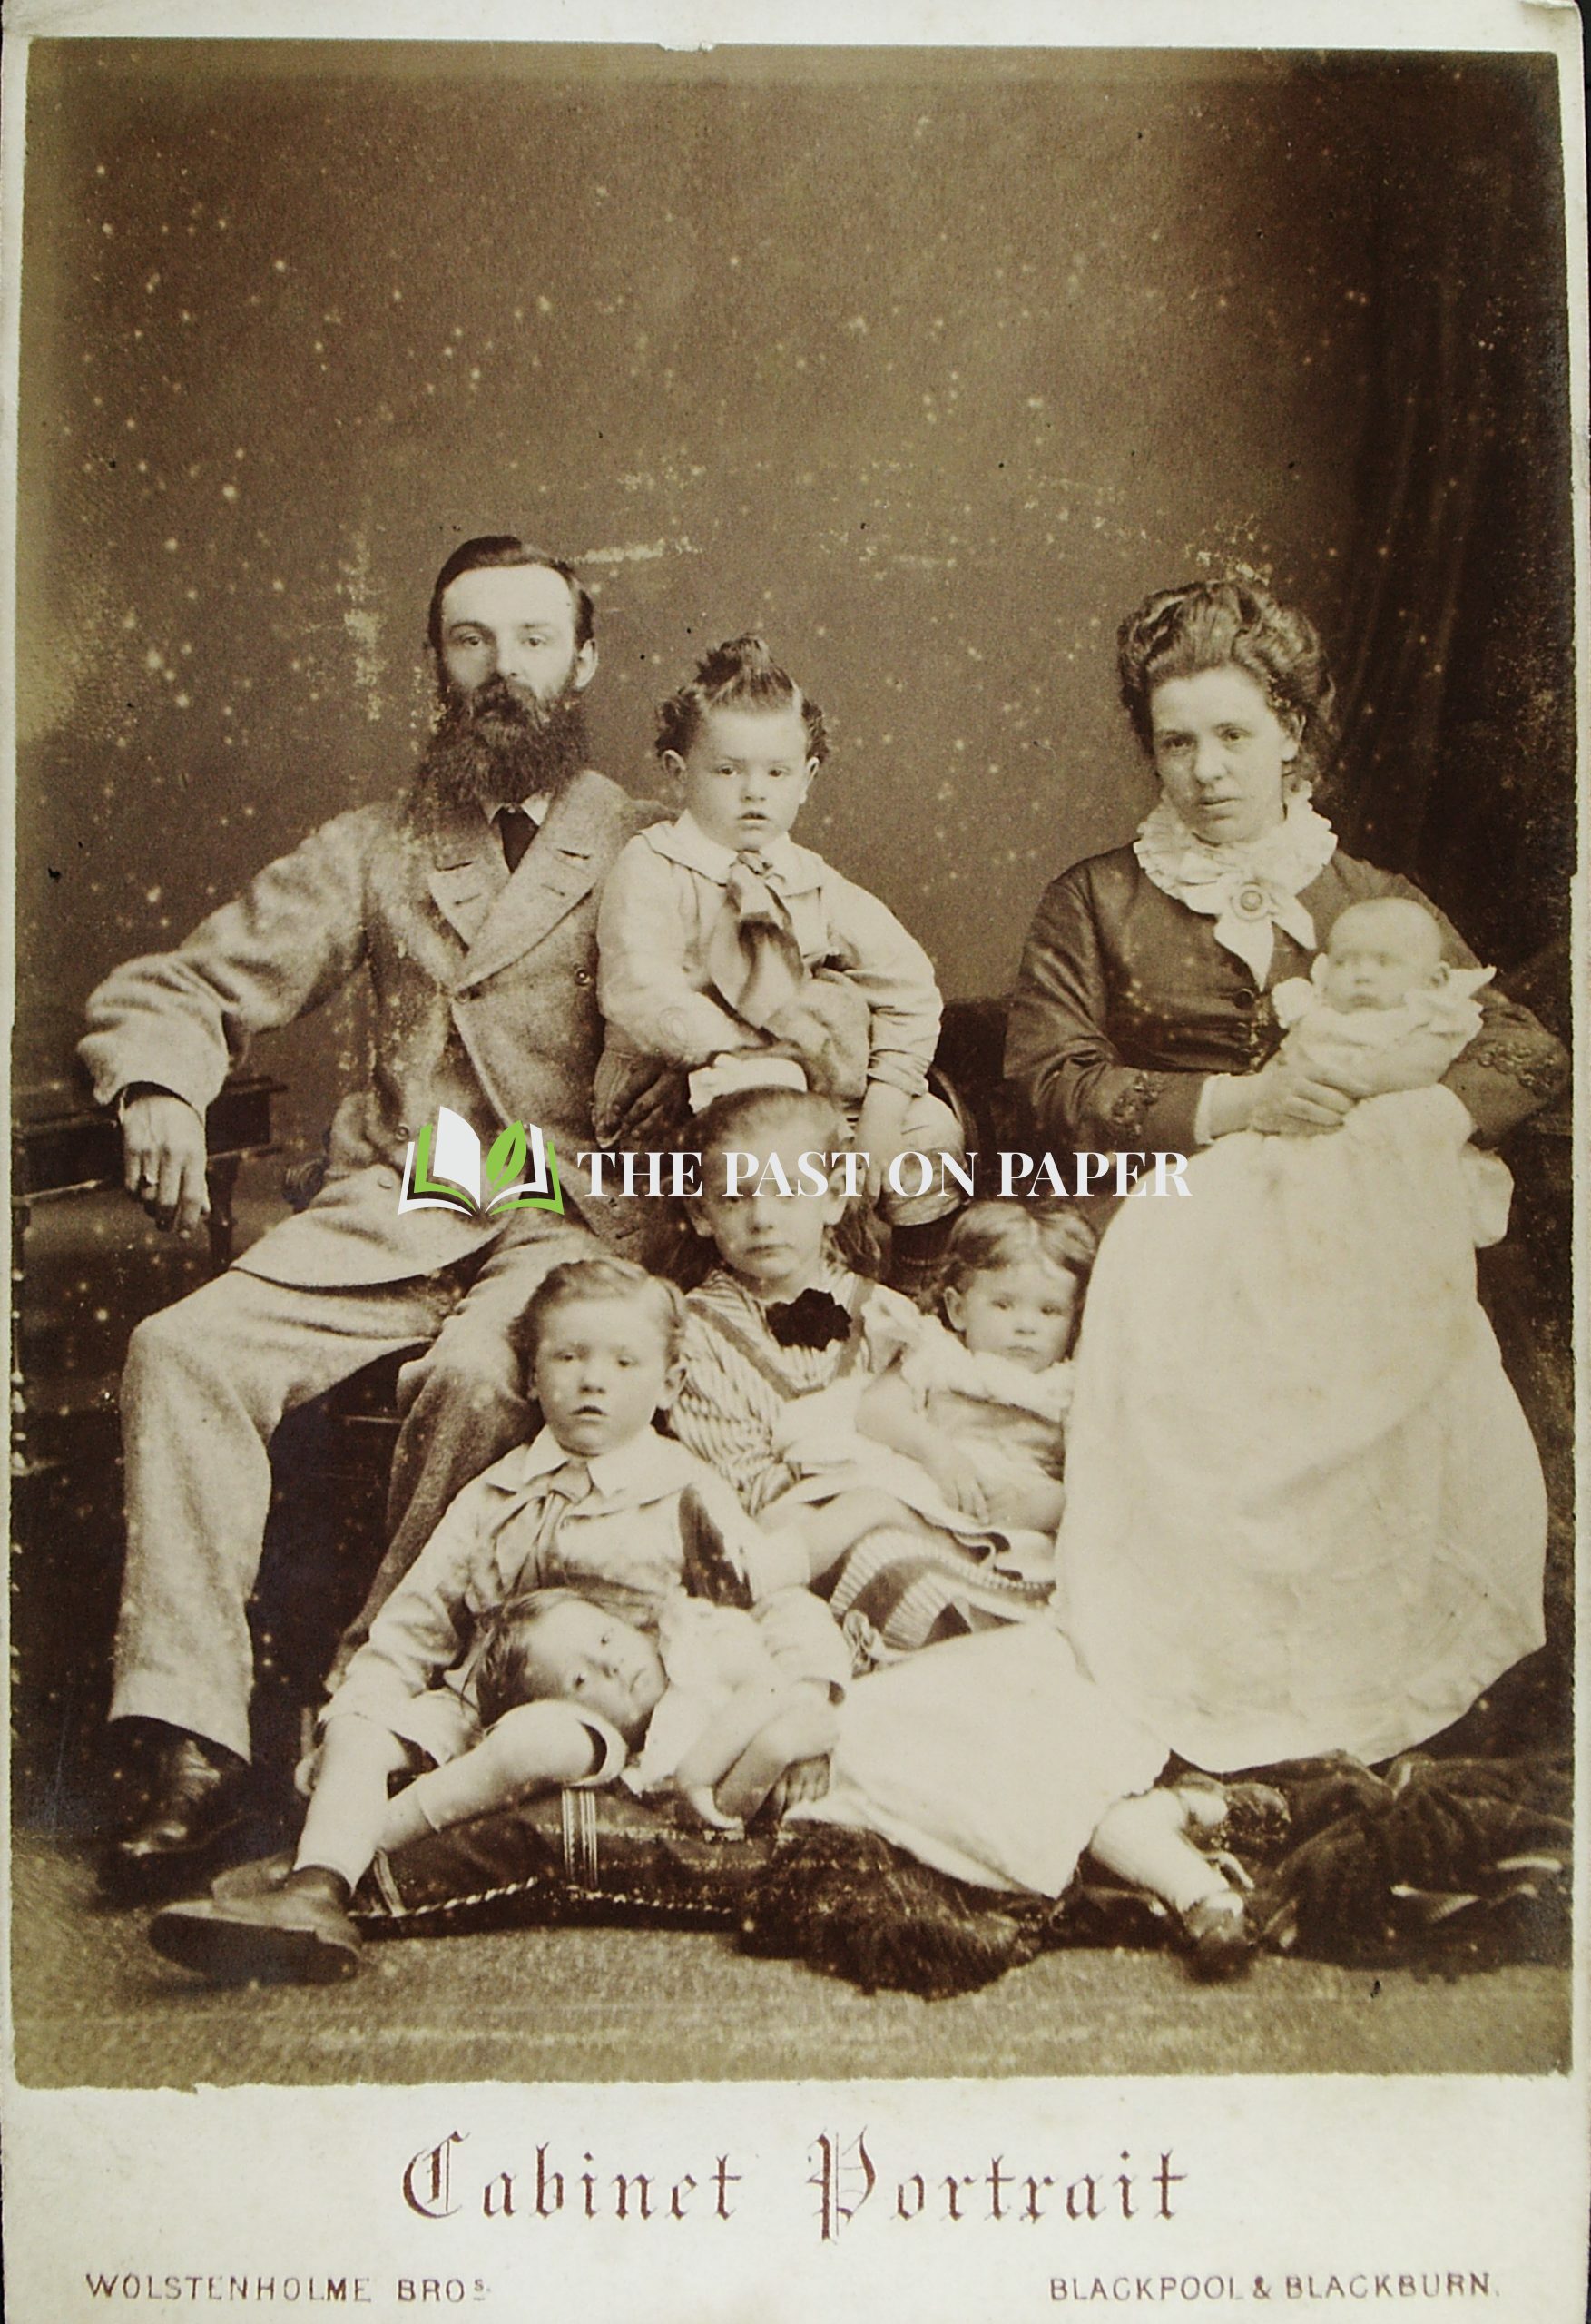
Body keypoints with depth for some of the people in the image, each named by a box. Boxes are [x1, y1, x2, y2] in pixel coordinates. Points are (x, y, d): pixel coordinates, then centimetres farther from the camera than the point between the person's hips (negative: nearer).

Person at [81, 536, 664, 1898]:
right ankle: (197, 1747, -19)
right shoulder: (375, 850, 19)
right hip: (390, 1210, 3)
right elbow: (184, 987, 16)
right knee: (182, 1350, -22)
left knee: (479, 1377, -34)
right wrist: (159, 1085, -6)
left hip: (571, 1215, -3)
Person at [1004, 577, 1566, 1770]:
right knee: (1196, 1399, -30)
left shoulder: (1376, 903, 18)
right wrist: (1229, 1106, -12)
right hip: (1177, 1223, -2)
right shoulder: (1096, 902, 13)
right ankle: (1200, 1684, -13)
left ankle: (1393, 1672, -6)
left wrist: (1431, 1112, -9)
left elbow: (1528, 1046, 12)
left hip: (1350, 1228, 2)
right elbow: (1054, 1085, -1)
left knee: (1436, 1381, -24)